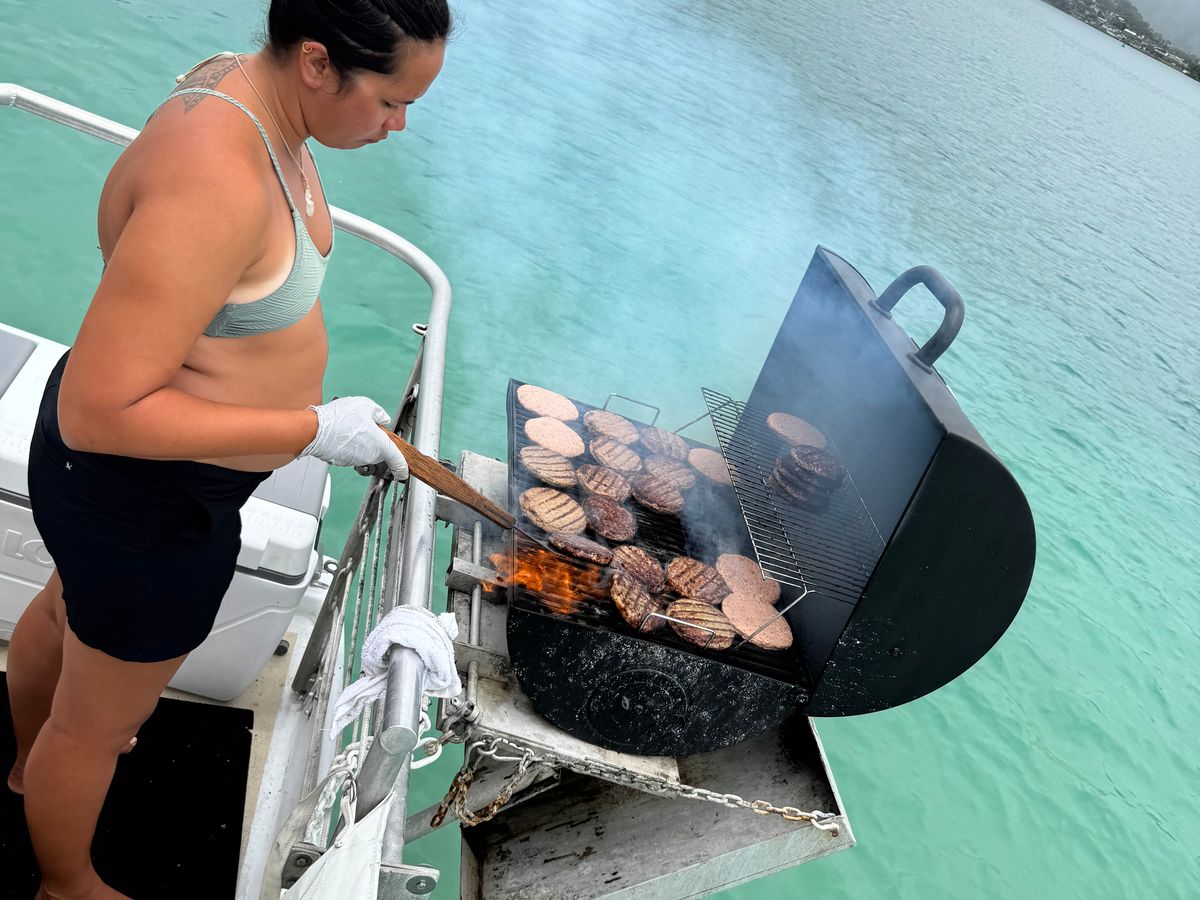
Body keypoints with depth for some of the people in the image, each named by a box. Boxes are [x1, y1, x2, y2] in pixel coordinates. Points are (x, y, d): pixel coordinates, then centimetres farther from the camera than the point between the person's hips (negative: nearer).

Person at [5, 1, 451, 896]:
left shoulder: (251, 91, -5)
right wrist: (313, 429, -29)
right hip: (149, 499, -10)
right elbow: (95, 413, -33)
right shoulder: (217, 183, -35)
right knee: (96, 723, 19)